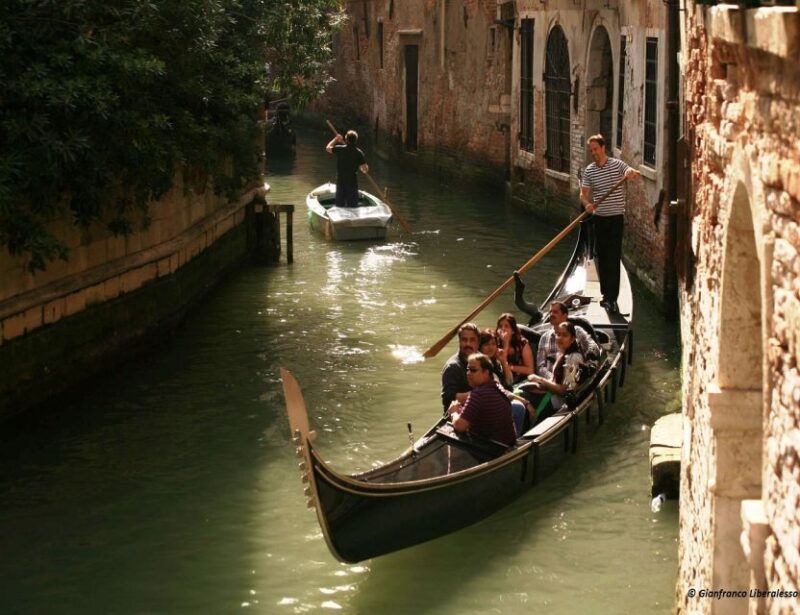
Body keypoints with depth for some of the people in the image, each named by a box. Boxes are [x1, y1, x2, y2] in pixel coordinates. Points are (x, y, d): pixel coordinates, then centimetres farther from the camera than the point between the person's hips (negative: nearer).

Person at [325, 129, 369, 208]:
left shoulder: (340, 149, -10)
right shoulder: (359, 153, -11)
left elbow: (328, 148, 12)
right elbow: (365, 170, -11)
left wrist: (336, 139, 23)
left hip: (340, 181, 1)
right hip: (352, 182, -1)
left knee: (340, 205, 13)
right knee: (353, 205, 7)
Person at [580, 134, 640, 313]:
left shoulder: (617, 164, -4)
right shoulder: (589, 171, 4)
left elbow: (634, 172, -18)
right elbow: (583, 193, 0)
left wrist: (632, 173, -42)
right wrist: (587, 203, -22)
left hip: (616, 217, -4)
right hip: (599, 218, 4)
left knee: (613, 258, -7)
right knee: (602, 257, 10)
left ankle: (612, 298, -10)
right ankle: (607, 294, 21)